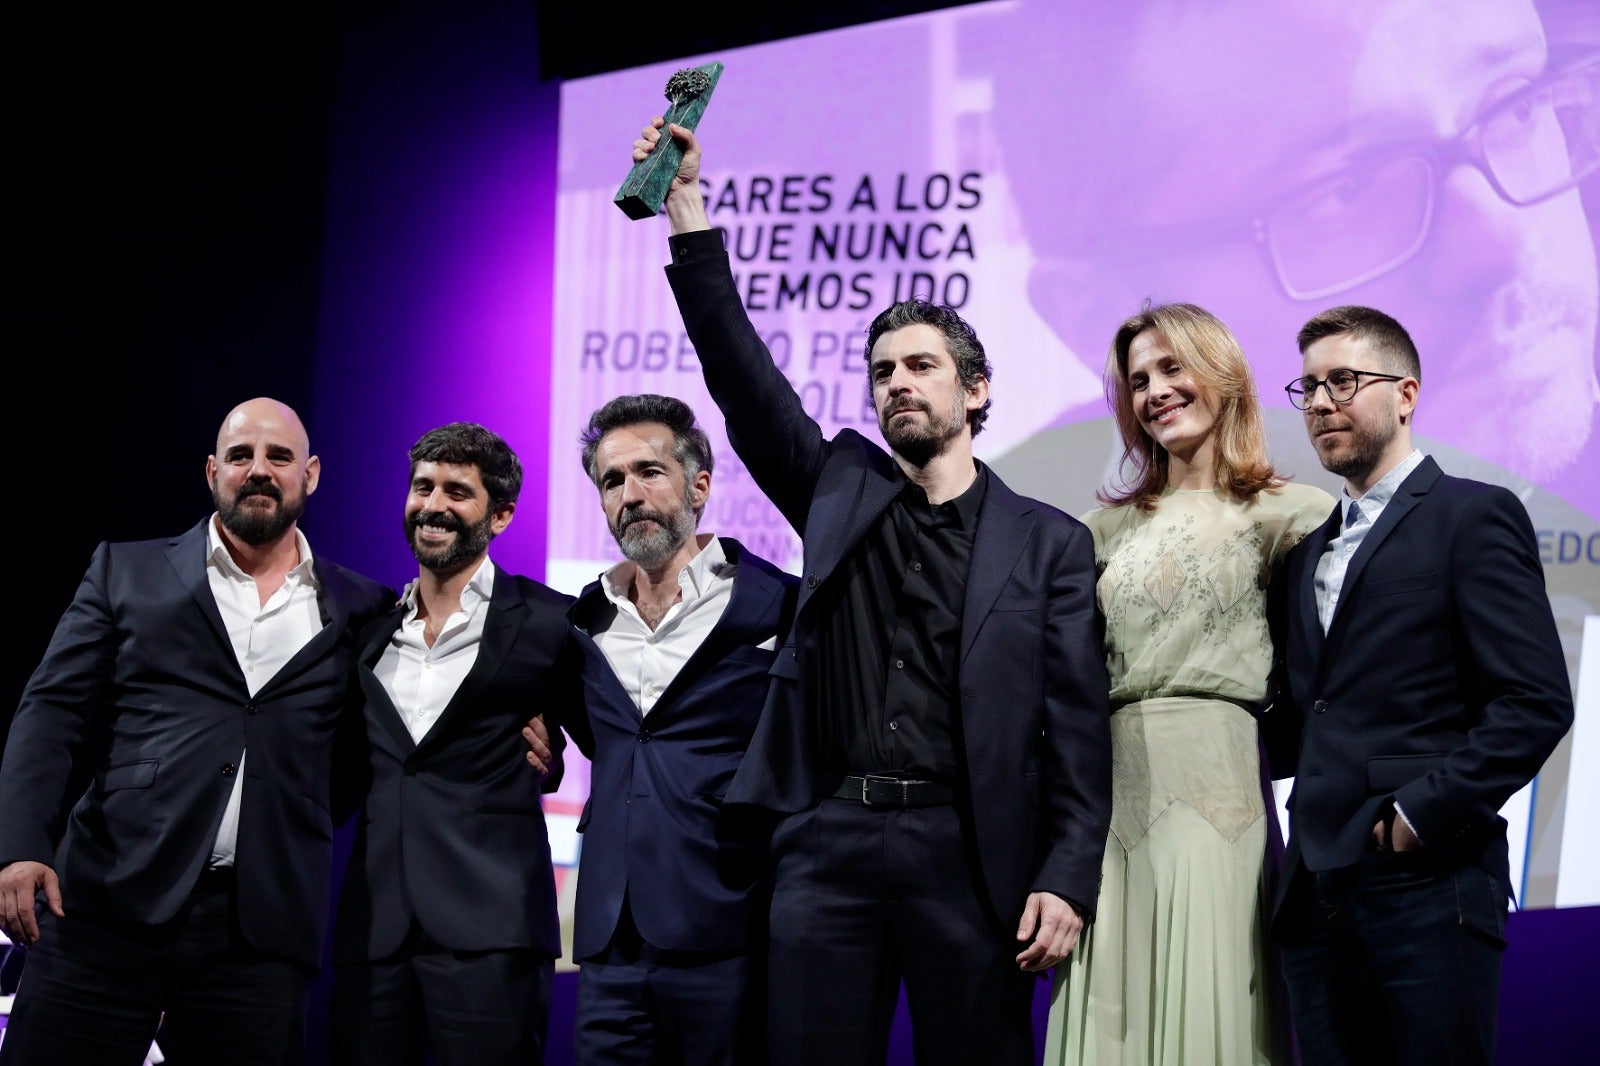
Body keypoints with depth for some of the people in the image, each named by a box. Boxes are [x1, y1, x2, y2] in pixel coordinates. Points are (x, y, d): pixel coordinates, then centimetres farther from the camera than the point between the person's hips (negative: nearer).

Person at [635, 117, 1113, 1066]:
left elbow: (1077, 726, 2)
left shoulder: (1049, 543, 9)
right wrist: (688, 211, -4)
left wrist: (1067, 880, -9)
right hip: (829, 844, 2)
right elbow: (742, 375, 5)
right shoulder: (838, 490, 16)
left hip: (968, 853, -2)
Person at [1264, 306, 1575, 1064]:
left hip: (1426, 887, -6)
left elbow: (1536, 703, -11)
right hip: (1317, 893, 7)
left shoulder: (1473, 516, -2)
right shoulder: (1308, 552, 21)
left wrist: (1422, 813, -15)